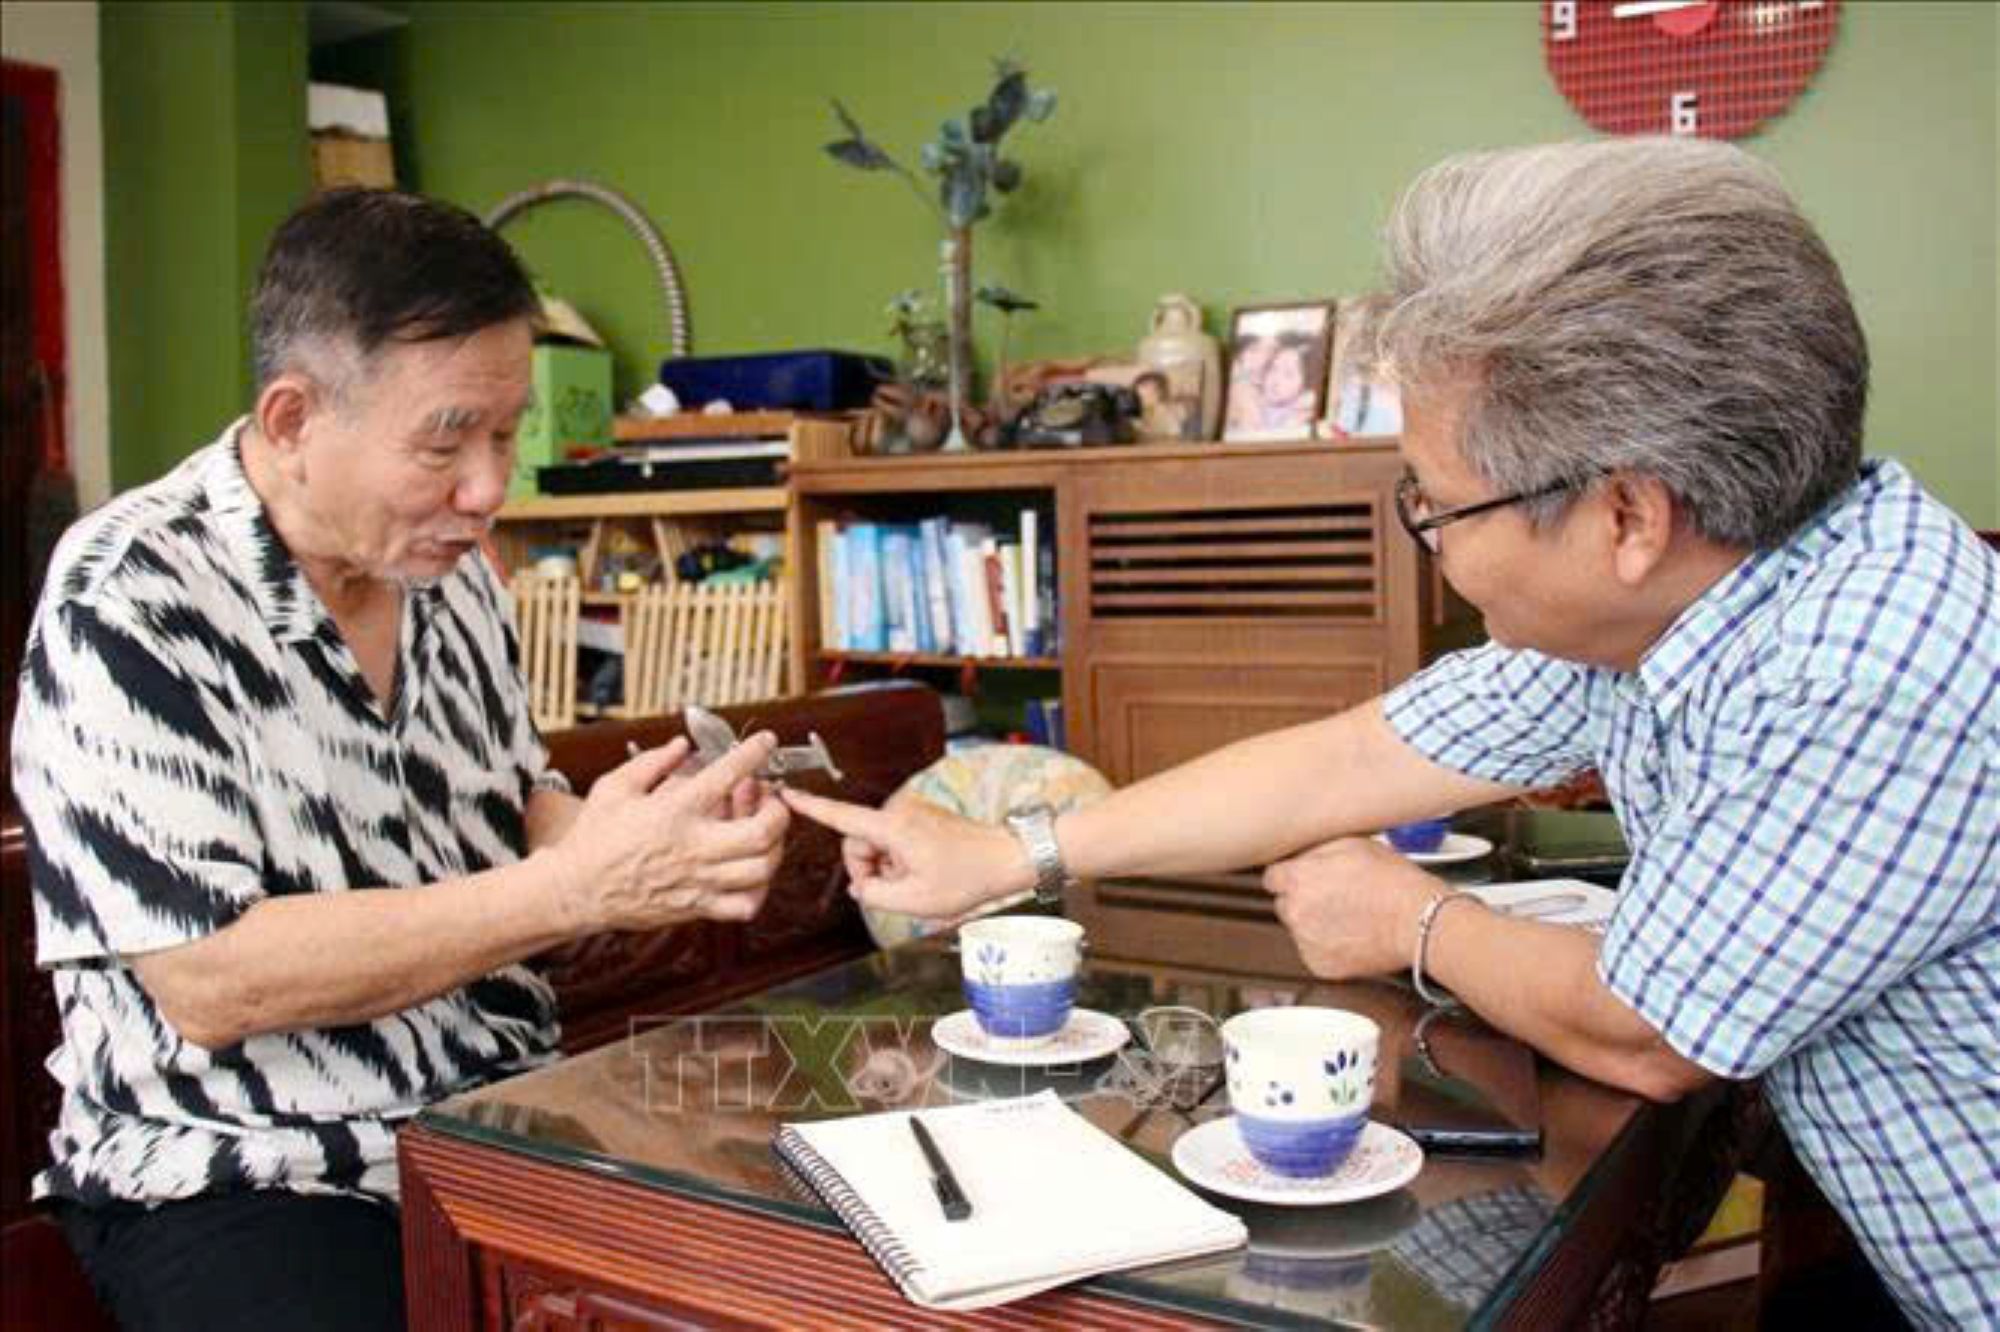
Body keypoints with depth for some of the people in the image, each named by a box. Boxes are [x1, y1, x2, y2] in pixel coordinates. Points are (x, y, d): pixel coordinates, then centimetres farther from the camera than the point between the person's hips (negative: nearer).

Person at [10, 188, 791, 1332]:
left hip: (507, 1132, 5)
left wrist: (647, 839, -8)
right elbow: (208, 986, -20)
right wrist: (578, 886, -25)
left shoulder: (448, 566, 6)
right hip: (244, 1181, -5)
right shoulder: (128, 603, -15)